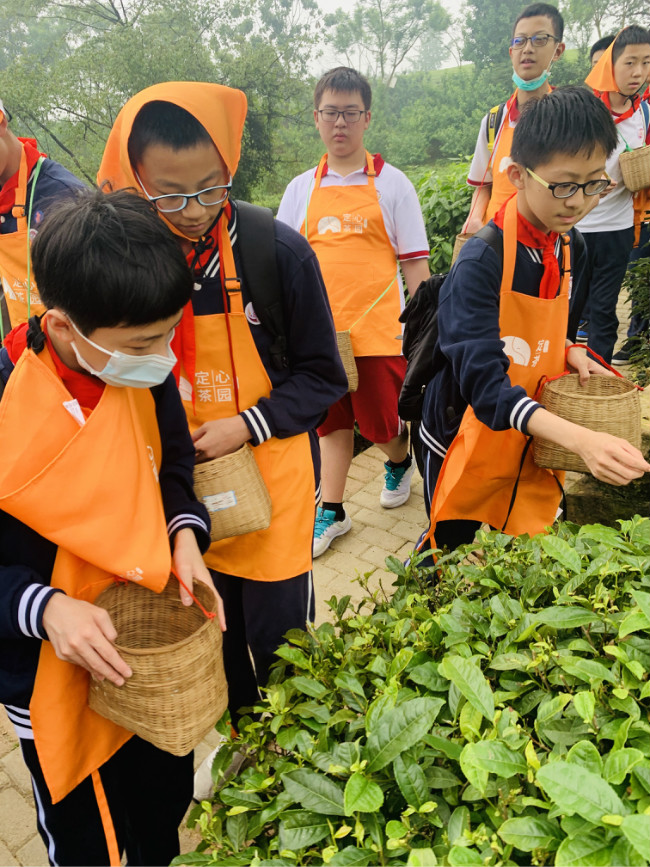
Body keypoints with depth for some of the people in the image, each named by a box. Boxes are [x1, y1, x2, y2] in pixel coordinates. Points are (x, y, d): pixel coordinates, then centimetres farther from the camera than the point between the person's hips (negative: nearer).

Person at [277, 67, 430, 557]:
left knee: (381, 421, 3)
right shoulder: (302, 188, 9)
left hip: (379, 329, -2)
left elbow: (415, 261, 1)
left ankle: (400, 462, 38)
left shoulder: (391, 183, 1)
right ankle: (331, 511, 24)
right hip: (321, 331, 3)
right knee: (332, 421, 10)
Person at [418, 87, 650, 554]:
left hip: (535, 447, 6)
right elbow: (483, 380, -32)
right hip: (470, 448, -6)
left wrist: (569, 352, -6)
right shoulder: (481, 262, -24)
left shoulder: (571, 246, 0)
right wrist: (579, 438, -42)